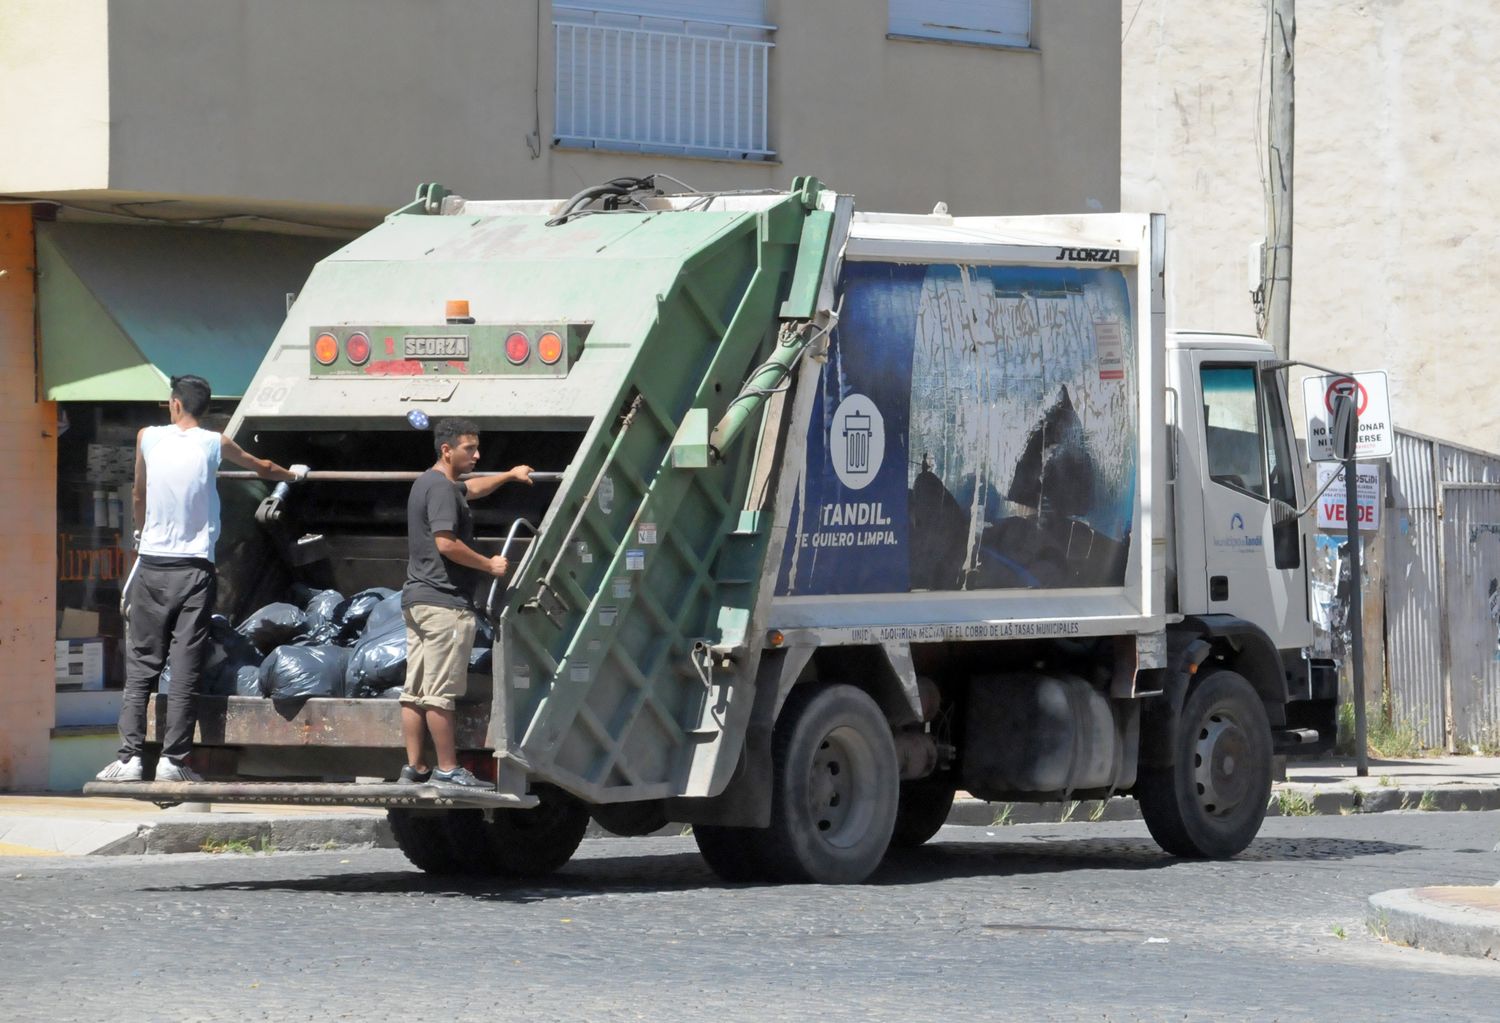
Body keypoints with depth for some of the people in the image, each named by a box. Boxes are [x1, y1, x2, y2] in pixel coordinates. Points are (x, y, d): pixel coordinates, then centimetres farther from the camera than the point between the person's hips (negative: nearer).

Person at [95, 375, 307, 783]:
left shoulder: (148, 438, 3)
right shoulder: (214, 444, 2)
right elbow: (263, 469, 22)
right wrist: (293, 473, 44)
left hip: (152, 566, 1)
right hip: (195, 569, -1)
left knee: (140, 667, 3)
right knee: (185, 672, 0)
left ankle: (130, 757, -4)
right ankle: (173, 759, -3)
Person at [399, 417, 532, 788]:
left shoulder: (428, 484, 20)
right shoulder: (441, 488, -13)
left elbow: (472, 488, 42)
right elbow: (446, 543, -22)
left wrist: (509, 475, 42)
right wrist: (489, 565, -13)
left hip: (416, 600, 10)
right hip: (444, 603, -10)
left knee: (415, 692, 8)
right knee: (440, 692, -8)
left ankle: (414, 767, 10)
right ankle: (447, 769, -7)